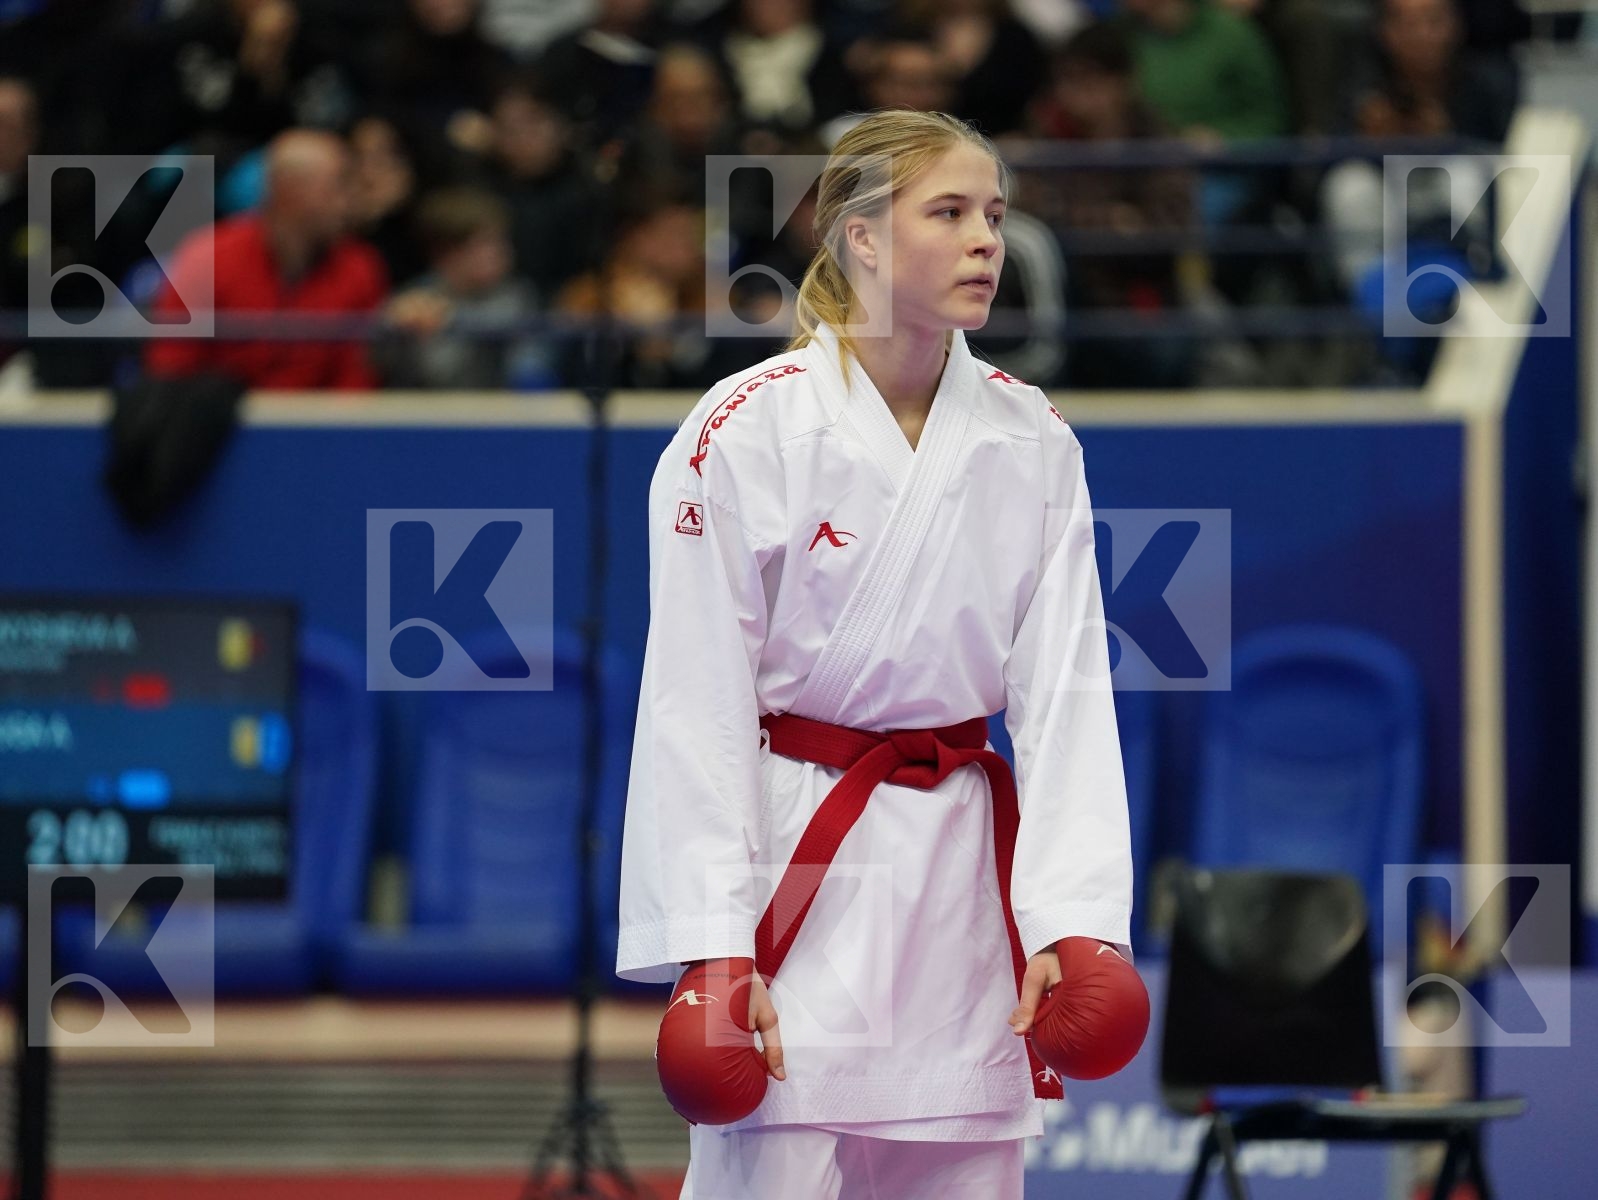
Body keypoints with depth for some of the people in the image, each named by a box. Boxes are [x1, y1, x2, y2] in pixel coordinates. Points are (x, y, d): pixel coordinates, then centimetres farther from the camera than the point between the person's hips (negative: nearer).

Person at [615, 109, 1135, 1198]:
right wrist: (710, 945, -14)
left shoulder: (1033, 444, 4)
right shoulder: (748, 431, -8)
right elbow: (696, 706, -9)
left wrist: (1072, 920, -9)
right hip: (796, 869, -5)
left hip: (961, 871, 5)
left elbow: (1063, 690, 1)